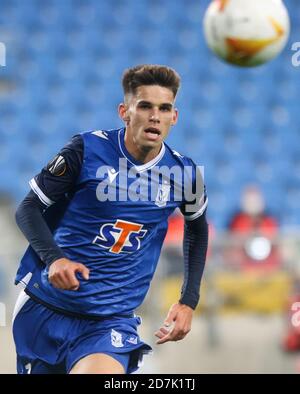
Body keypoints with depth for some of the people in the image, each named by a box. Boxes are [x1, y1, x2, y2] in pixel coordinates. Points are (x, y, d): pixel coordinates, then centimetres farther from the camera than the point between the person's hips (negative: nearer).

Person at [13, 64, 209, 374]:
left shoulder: (184, 173, -2)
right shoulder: (87, 149, -10)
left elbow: (196, 230, 19)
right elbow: (28, 208, -4)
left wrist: (188, 301, 12)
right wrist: (53, 258, -21)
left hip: (111, 321, 0)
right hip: (42, 307, 0)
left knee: (101, 369, -28)